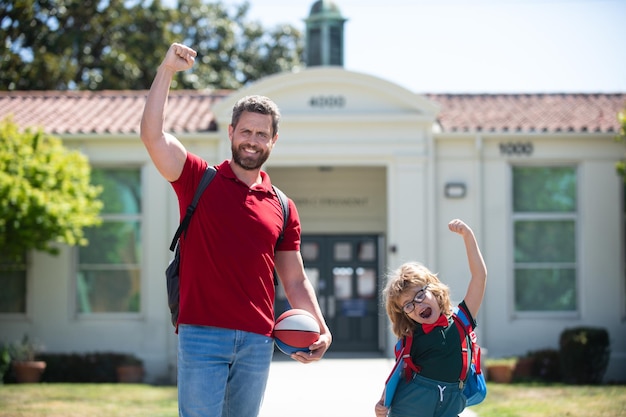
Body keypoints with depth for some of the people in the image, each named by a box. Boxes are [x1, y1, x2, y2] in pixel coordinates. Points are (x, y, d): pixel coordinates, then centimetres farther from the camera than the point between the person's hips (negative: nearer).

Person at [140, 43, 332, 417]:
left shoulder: (282, 208, 15)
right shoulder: (199, 180, 6)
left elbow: (295, 280, 16)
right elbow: (153, 135, -8)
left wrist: (321, 330, 4)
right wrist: (167, 71, -14)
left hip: (258, 342, 4)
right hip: (202, 334, -4)